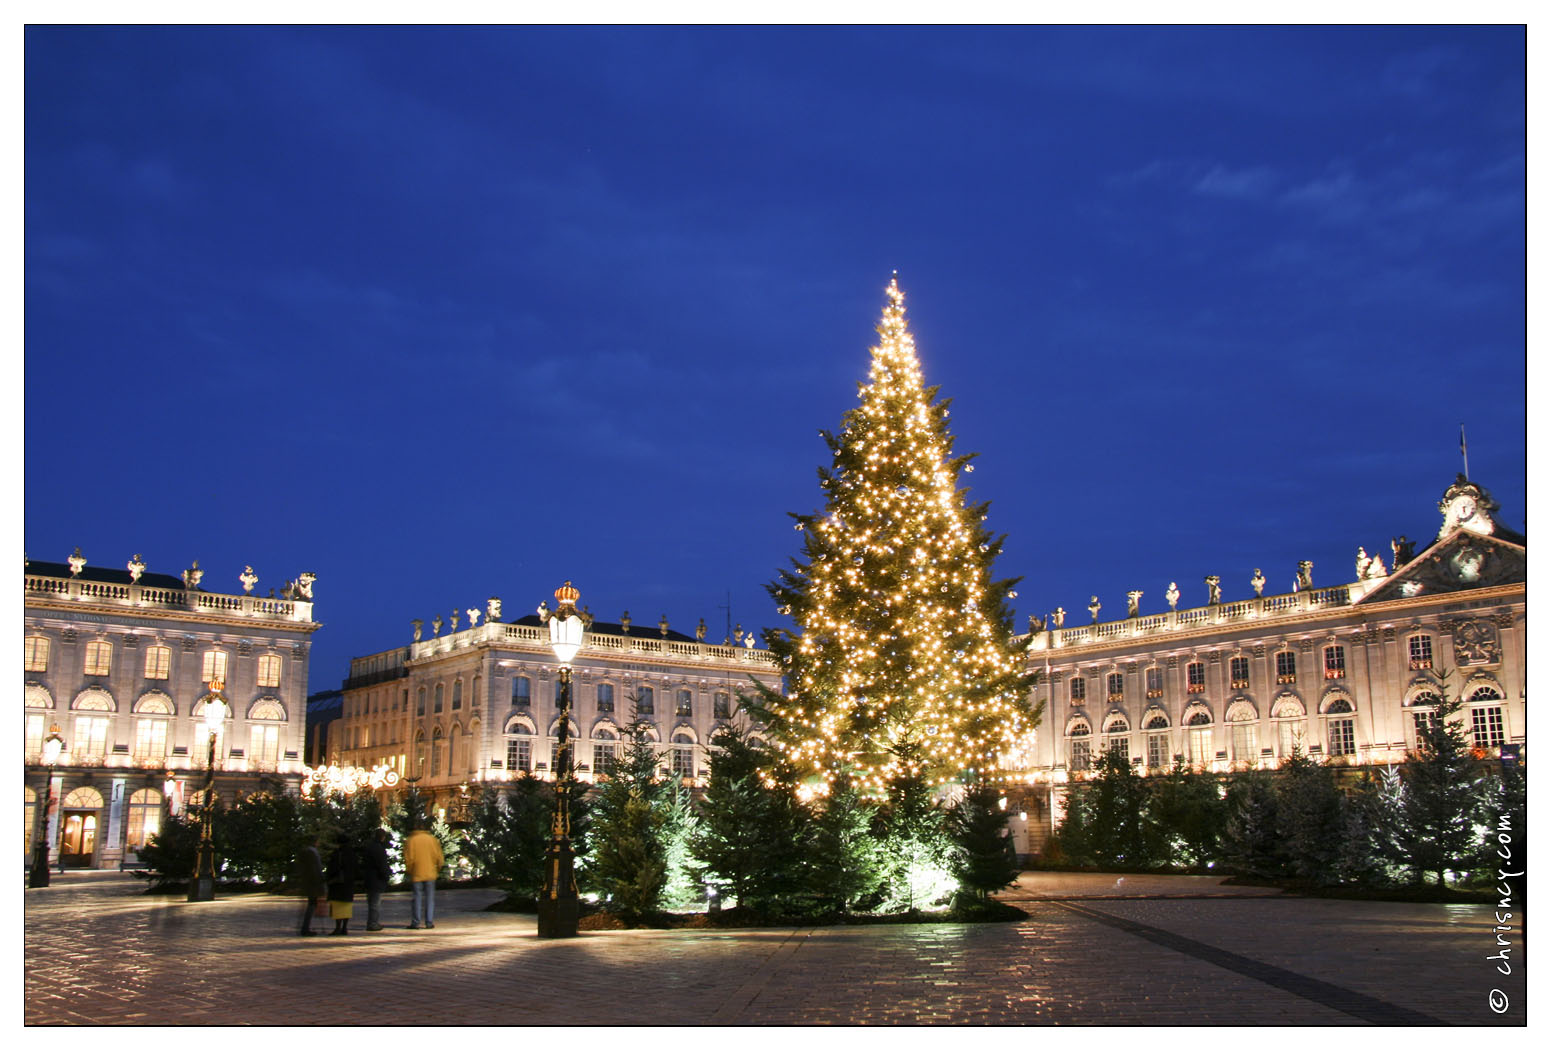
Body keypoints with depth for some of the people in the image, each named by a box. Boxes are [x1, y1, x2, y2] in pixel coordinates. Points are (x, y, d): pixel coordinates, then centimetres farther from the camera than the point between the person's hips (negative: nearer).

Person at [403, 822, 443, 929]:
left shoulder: (411, 840, -5)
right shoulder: (432, 839, 0)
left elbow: (409, 858, -7)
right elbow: (439, 856, 1)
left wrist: (408, 871, 7)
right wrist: (438, 869, 15)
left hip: (416, 874, -2)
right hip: (430, 874, 2)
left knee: (417, 898, 3)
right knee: (430, 898, 7)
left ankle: (416, 923, 2)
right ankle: (429, 922, 5)